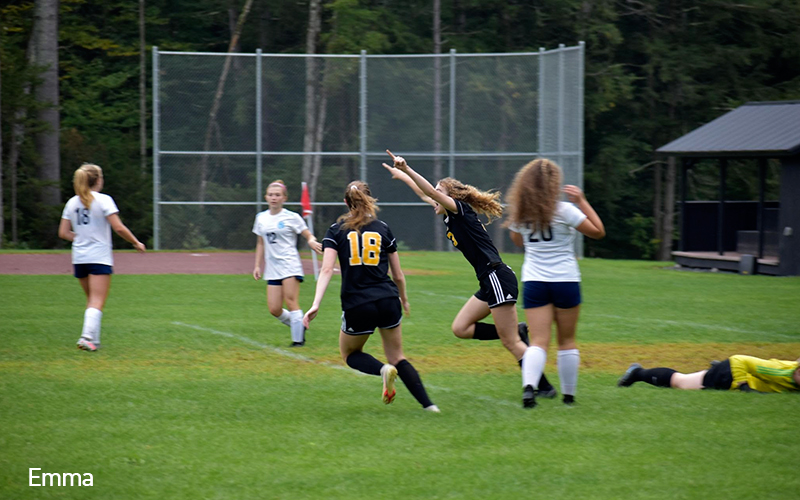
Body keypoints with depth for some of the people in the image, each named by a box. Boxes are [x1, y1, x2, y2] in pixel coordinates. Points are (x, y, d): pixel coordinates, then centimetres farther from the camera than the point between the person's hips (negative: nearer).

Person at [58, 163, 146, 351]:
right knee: (97, 302, -6)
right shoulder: (103, 200, -7)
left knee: (92, 299, 18)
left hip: (79, 258, 6)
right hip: (99, 257, -6)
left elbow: (63, 233, 9)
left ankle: (93, 338, 16)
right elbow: (119, 228, -12)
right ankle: (88, 336, -21)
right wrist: (136, 243, 0)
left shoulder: (72, 203, 9)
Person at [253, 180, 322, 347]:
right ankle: (299, 325, 21)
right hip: (272, 269, 5)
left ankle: (298, 339, -4)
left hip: (290, 265, -5)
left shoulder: (292, 217, -2)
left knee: (291, 301, -13)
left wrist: (312, 242, -24)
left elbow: (309, 236, 0)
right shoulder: (261, 218, 11)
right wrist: (258, 266, 18)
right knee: (274, 309, -3)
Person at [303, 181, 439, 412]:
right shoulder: (382, 228, 8)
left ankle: (383, 369, -9)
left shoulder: (336, 230, 3)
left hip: (356, 306, -2)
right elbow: (398, 275, 12)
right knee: (397, 357, 17)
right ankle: (428, 404, -1)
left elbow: (327, 269, -10)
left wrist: (316, 304, -16)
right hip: (388, 302, 2)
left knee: (349, 354, 23)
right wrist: (404, 300, 30)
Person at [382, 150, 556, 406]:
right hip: (489, 283, 10)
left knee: (510, 342, -8)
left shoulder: (461, 210, -6)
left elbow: (432, 192, -20)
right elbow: (426, 195, 32)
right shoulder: (451, 218, 17)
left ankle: (544, 388, -4)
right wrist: (404, 176, 38)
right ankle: (518, 331, 8)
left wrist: (407, 169, -27)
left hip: (498, 279, -10)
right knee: (460, 328, 9)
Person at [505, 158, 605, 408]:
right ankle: (568, 394, 19)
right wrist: (582, 201, 3)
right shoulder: (564, 211, -10)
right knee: (567, 341, 12)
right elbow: (598, 231, -1)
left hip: (533, 282, 2)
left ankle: (529, 385, -28)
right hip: (565, 280, -2)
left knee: (539, 341, -3)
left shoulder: (520, 214, 1)